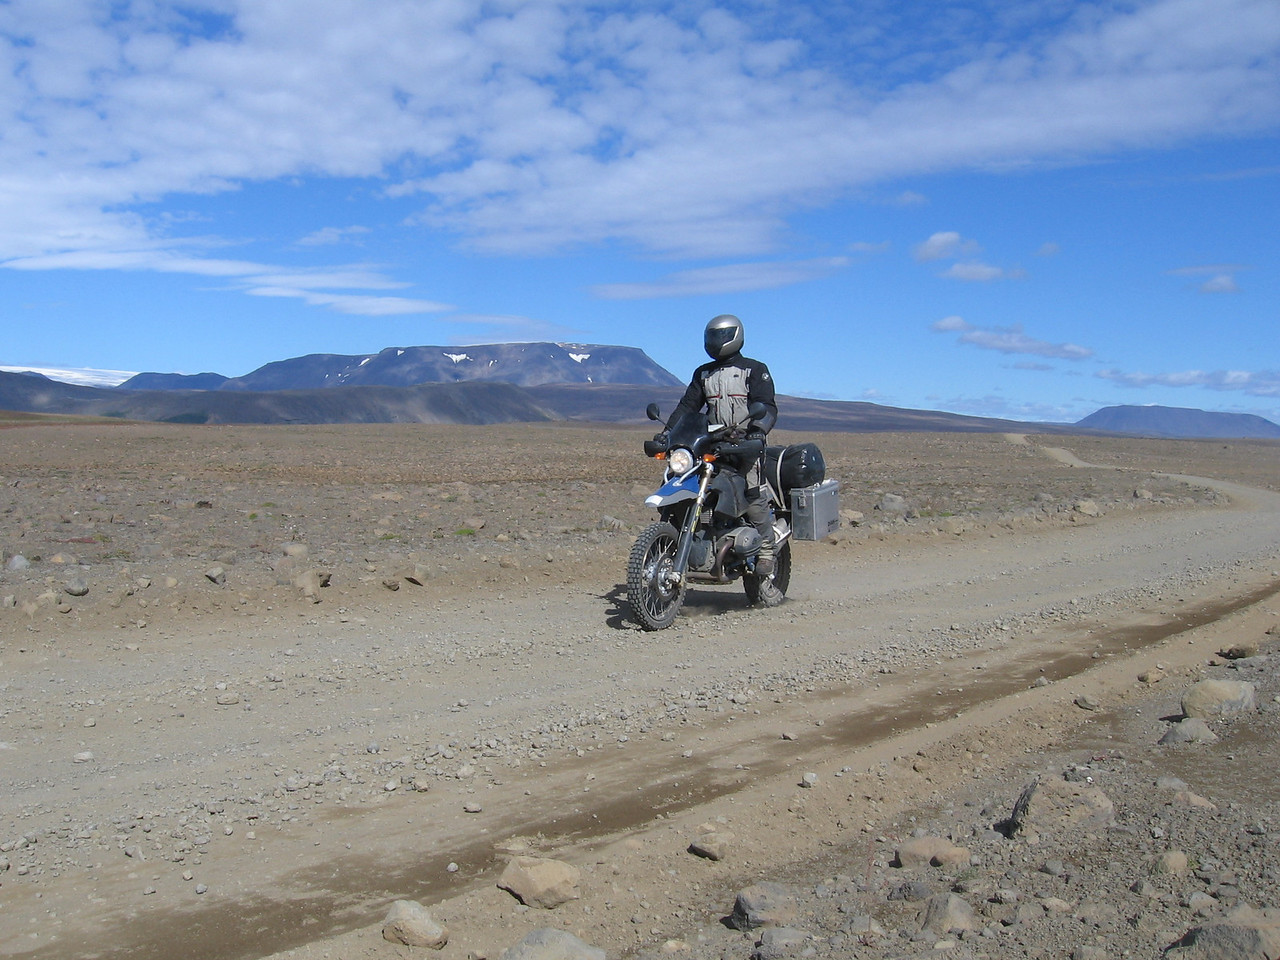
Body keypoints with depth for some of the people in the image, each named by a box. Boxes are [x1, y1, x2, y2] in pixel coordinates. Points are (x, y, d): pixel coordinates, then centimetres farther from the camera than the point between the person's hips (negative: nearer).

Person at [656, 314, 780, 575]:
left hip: (747, 443, -5)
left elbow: (767, 406, -4)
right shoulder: (703, 373, 22)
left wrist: (759, 429, -24)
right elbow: (688, 405, 17)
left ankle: (766, 551, -8)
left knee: (753, 495, -15)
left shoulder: (754, 369, 6)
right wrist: (668, 431, 2)